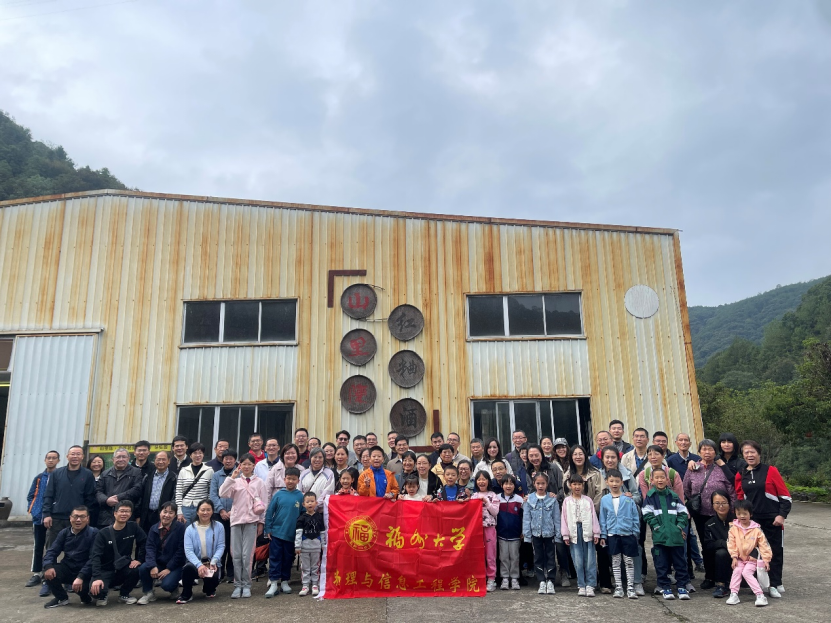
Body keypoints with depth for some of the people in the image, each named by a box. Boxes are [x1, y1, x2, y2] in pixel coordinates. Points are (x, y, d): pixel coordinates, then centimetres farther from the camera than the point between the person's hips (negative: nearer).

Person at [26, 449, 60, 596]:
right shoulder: (38, 478, 11)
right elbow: (30, 496, 15)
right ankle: (36, 574, 28)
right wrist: (32, 509, 0)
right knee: (37, 547, 15)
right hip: (38, 518, 5)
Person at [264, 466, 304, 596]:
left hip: (291, 534, 1)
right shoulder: (279, 494, -3)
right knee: (275, 558, 1)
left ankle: (285, 582, 25)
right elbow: (269, 512, 1)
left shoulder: (300, 496, -3)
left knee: (288, 559, 11)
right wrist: (268, 529, -2)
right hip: (276, 532, -1)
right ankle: (274, 584, 8)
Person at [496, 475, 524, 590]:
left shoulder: (519, 499, -1)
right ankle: (505, 578, 13)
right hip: (501, 534, 1)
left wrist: (523, 532, 2)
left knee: (514, 557, 6)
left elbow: (523, 516, 4)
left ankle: (514, 579, 15)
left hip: (515, 534, 0)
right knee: (503, 557, 5)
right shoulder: (497, 499, 1)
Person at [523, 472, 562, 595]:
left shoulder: (553, 499, -5)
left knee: (550, 556, 6)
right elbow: (526, 518, -1)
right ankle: (541, 582, 17)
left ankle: (550, 581, 16)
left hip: (549, 533, -1)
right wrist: (527, 535, -4)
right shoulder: (529, 499, -3)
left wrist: (558, 535, -4)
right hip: (536, 533, 1)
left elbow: (556, 518, -2)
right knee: (538, 557, 8)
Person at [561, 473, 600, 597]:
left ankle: (590, 586, 7)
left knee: (589, 561, 0)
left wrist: (596, 533, 0)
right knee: (578, 562, 3)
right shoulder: (567, 501, 5)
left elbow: (594, 517, 5)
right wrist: (565, 535, -1)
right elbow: (564, 518, 3)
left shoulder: (588, 500, 5)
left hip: (587, 533, 0)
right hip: (574, 533, 0)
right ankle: (581, 586, 12)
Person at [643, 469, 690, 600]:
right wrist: (657, 527, -9)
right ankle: (665, 587, 15)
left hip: (676, 535, 2)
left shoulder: (674, 495, 7)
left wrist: (680, 526, -3)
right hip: (659, 536, -2)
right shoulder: (649, 496, 0)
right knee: (661, 563, 4)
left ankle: (682, 586, 19)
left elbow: (682, 512, 8)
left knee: (680, 562, 8)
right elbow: (648, 514, -3)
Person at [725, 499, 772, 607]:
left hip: (753, 559, -2)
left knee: (746, 572, -23)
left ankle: (760, 595, -18)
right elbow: (731, 544, -3)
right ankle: (734, 594, -15)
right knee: (736, 571, -19)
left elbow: (763, 544, -5)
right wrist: (734, 557, -10)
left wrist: (766, 559, -9)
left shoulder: (756, 529, -6)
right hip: (740, 558, 3)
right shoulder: (734, 528, -1)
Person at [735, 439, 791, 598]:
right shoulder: (740, 475, 6)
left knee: (775, 551, 7)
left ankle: (775, 583, 19)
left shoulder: (770, 471, -5)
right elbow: (739, 498, 11)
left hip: (773, 519, -3)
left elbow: (785, 495, -5)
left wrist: (782, 515, -10)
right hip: (751, 520, 3)